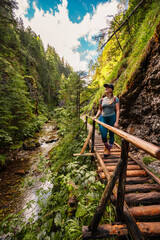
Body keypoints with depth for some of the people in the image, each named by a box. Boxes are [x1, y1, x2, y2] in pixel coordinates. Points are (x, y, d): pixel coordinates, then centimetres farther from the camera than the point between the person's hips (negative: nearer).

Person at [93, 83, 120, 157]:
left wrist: (116, 122, -14)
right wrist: (96, 117, 3)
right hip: (103, 118, 3)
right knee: (103, 135, -6)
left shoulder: (115, 99, -1)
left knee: (111, 135, 6)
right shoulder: (102, 99, 10)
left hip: (112, 118, -2)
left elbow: (117, 111, -5)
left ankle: (108, 150, 27)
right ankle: (106, 146, 27)